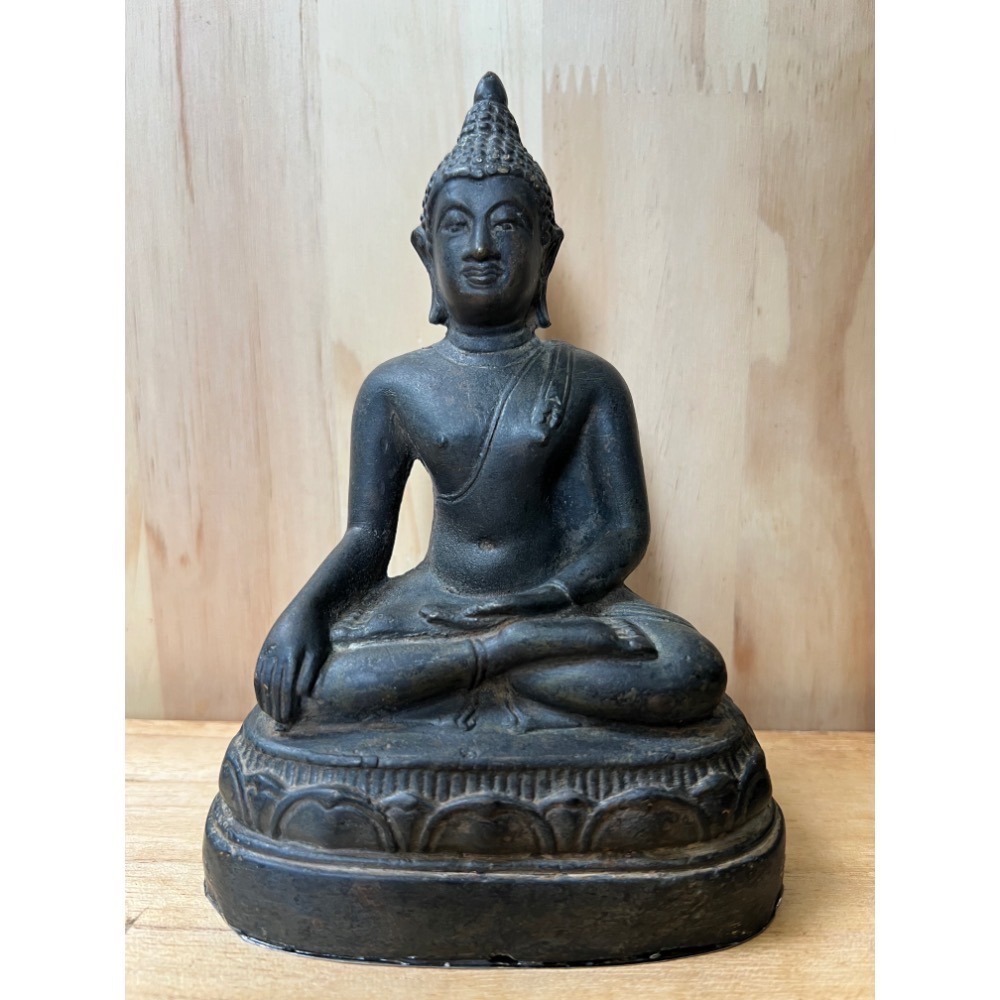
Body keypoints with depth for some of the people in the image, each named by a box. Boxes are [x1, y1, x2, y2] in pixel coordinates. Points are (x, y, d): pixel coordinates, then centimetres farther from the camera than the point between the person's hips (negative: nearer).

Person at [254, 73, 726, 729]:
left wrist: (545, 597, -21)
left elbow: (626, 530, -3)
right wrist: (305, 608, -18)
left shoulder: (589, 383, -1)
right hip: (434, 598, 1)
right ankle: (521, 650, -17)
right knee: (284, 675, -23)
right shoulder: (394, 388, 2)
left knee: (693, 676, -28)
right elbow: (368, 535, 3)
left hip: (558, 595, 0)